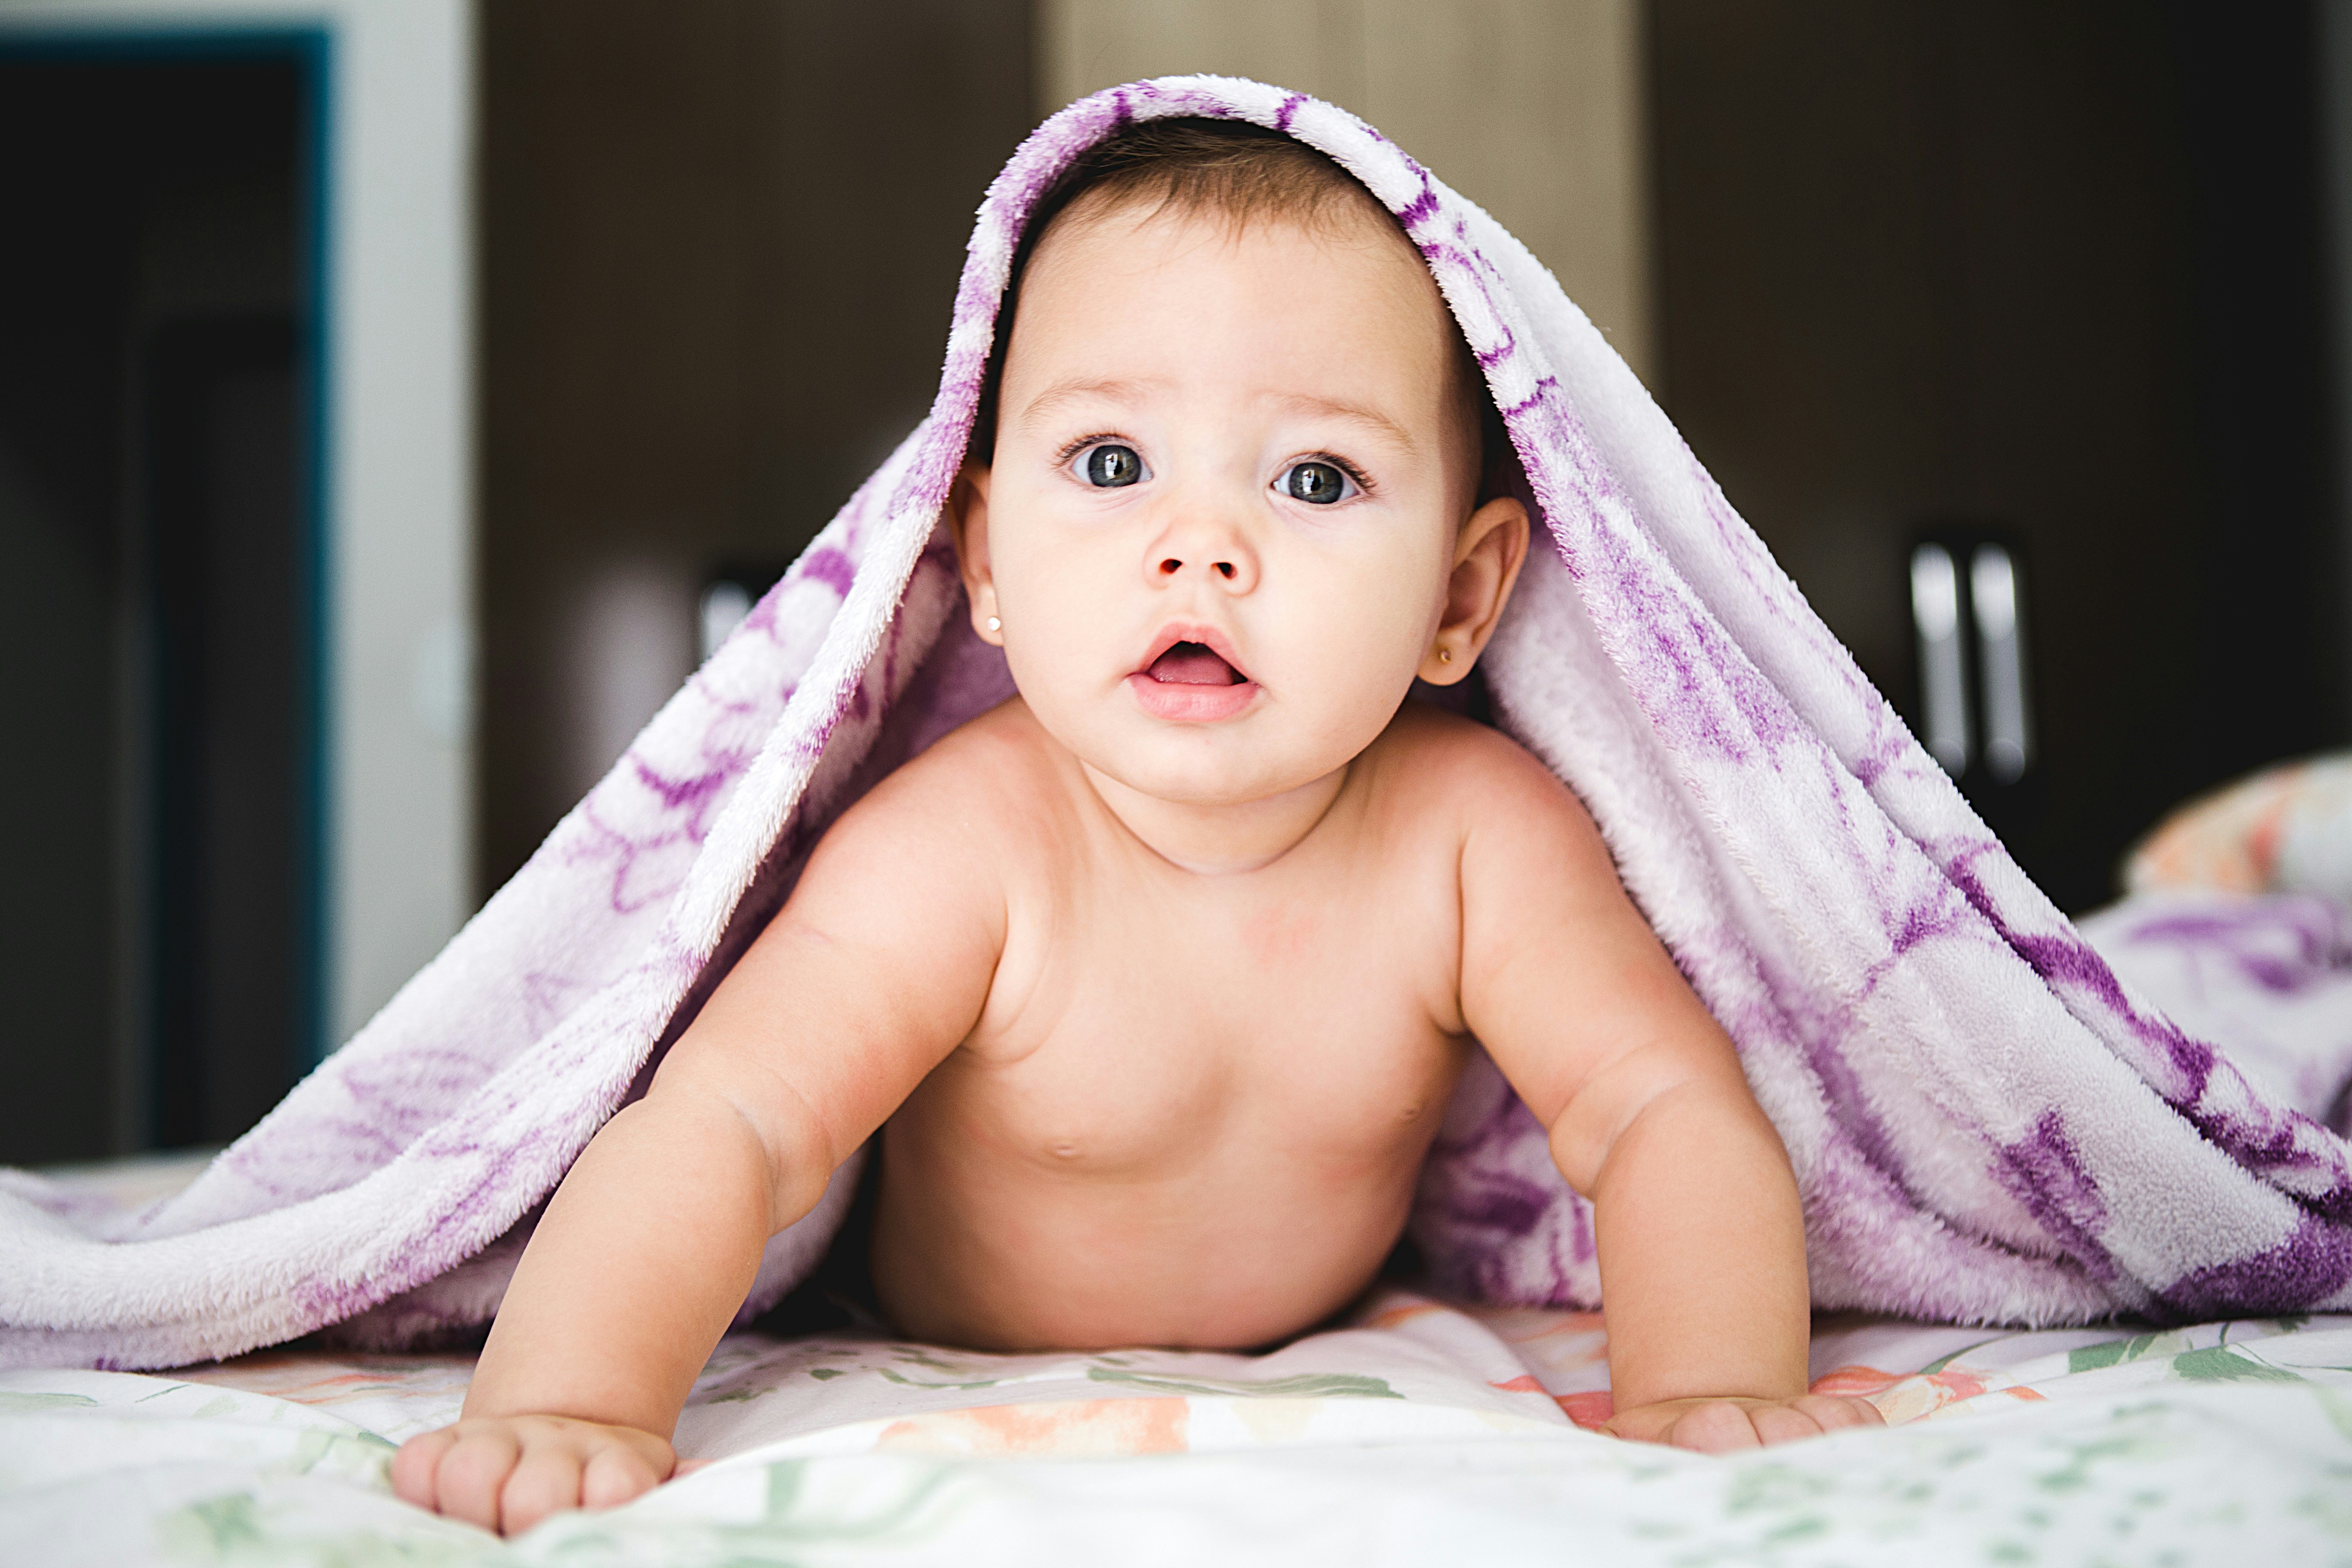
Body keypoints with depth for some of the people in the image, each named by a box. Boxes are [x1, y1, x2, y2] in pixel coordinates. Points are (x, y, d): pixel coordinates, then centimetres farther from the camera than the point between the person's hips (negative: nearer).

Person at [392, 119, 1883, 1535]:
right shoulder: (964, 851, -35)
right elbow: (717, 1131, -42)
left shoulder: (1479, 829, -27)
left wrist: (1711, 1387, -49)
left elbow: (1667, 1111, -29)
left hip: (1338, 1354, 3)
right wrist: (572, 1402, -60)